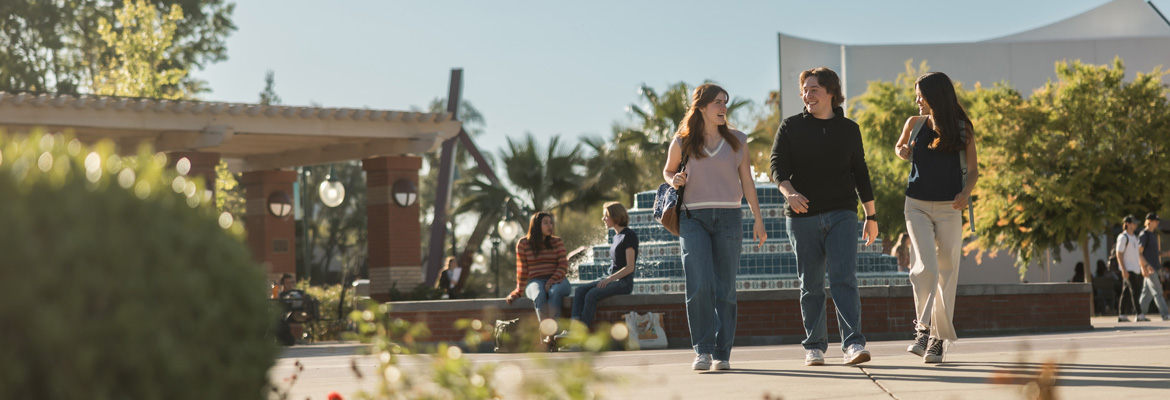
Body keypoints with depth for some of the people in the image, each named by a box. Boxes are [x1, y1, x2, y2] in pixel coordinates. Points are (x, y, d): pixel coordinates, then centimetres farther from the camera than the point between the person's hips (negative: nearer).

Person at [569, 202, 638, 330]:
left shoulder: (629, 236, -8)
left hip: (624, 282, -8)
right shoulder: (616, 236, 19)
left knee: (592, 294, -30)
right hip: (611, 279, 8)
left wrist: (610, 279, -22)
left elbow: (629, 267, -14)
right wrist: (606, 279, 9)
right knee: (580, 290, -14)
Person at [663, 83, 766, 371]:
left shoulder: (737, 141, 10)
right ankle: (702, 350, -6)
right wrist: (674, 180, -3)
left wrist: (758, 218, 9)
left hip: (728, 218, 1)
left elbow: (747, 181, 13)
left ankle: (722, 353, 6)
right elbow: (668, 170, 20)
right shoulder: (682, 142, 6)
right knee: (699, 285, -14)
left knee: (725, 288, 1)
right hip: (693, 218, -1)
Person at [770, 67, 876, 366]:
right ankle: (814, 347, 11)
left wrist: (871, 216, 16)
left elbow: (860, 173, 17)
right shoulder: (791, 127, 7)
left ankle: (853, 344, -18)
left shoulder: (849, 129, 12)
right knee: (811, 285, 3)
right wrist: (789, 193, -24)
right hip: (803, 216, 0)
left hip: (842, 214, 0)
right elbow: (777, 166, -3)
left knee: (844, 278, -13)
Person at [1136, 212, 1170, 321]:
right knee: (1157, 292, -10)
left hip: (1155, 268, 9)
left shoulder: (1154, 234, 20)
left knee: (1147, 292, 7)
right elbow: (1138, 253, -15)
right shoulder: (1144, 235, -9)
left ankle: (1140, 314, 9)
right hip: (1149, 269, -9)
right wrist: (1147, 265, -23)